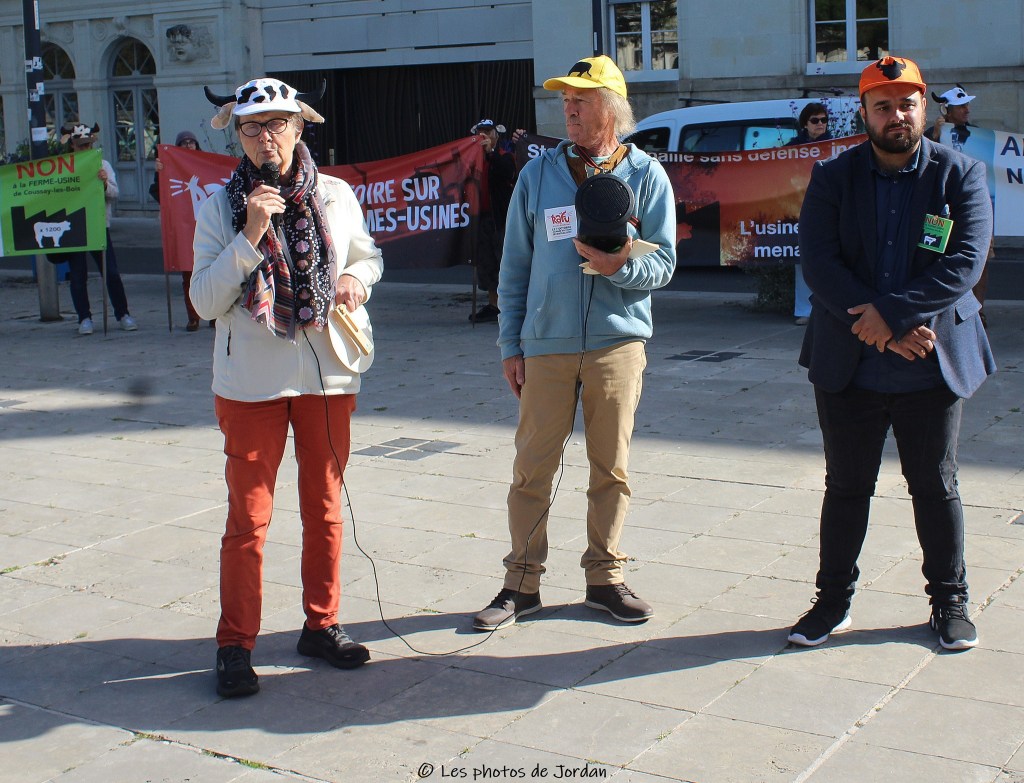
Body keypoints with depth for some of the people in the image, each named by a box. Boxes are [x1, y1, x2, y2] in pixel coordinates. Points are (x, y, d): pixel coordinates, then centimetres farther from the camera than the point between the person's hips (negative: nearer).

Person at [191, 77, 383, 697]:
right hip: (251, 382, -2)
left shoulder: (337, 196, 2)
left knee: (325, 507, 12)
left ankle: (322, 624, 26)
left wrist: (355, 278, -4)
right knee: (248, 515, 0)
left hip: (327, 373, 3)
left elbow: (370, 255, 19)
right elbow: (205, 301, -9)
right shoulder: (221, 206, -3)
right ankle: (236, 645, 11)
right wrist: (251, 235, -19)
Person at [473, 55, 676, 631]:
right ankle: (523, 583, 13)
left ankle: (605, 577, 21)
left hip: (617, 341, 0)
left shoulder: (646, 174, 3)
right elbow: (515, 265, 9)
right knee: (533, 468, 1)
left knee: (612, 468, 7)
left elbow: (663, 263, 1)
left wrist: (621, 266, -20)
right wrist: (510, 344, 5)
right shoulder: (538, 174, 7)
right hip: (546, 342, 1)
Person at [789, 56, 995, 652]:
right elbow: (818, 263, -9)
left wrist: (890, 313, -21)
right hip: (850, 368, 1)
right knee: (846, 489, 11)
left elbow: (965, 263, -12)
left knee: (936, 489, 11)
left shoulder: (961, 175, -1)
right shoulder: (833, 178, 1)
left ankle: (950, 601, 27)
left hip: (935, 366, -1)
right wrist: (888, 331, -17)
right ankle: (834, 601, 24)